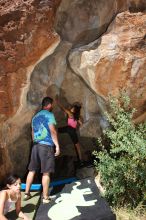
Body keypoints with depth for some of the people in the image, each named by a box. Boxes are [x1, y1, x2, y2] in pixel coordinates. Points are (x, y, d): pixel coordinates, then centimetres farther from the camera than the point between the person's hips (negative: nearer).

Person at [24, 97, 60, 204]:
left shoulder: (35, 116, 17)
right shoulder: (49, 115, -5)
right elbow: (53, 131, -13)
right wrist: (57, 146, -11)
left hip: (36, 146, 7)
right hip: (46, 145, -7)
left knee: (32, 170, 14)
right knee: (46, 172, -1)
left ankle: (27, 193, 22)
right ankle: (45, 197, 6)